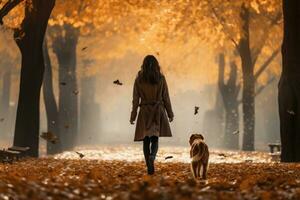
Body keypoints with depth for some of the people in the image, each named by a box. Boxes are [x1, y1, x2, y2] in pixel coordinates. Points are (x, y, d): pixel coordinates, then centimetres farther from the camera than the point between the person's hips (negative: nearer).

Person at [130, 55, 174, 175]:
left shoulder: (139, 80, -3)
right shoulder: (161, 79, -3)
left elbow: (136, 99, -1)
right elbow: (166, 98, 0)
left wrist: (133, 116, 6)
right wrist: (170, 114, 9)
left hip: (144, 112, 0)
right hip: (158, 111, 0)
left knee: (146, 140, 7)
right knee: (155, 139, 5)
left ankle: (149, 167, 3)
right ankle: (152, 156, -26)